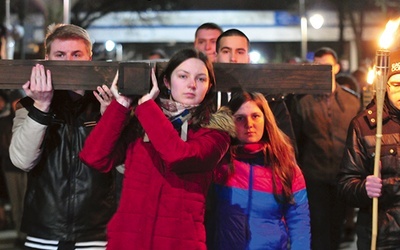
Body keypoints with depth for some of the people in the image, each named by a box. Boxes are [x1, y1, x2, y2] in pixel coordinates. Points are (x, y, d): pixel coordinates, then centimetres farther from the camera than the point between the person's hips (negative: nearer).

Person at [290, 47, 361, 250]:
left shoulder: (351, 102, 6)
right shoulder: (302, 102, 2)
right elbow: (294, 141, 4)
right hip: (314, 178, -2)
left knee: (336, 232, 11)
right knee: (319, 231, 0)